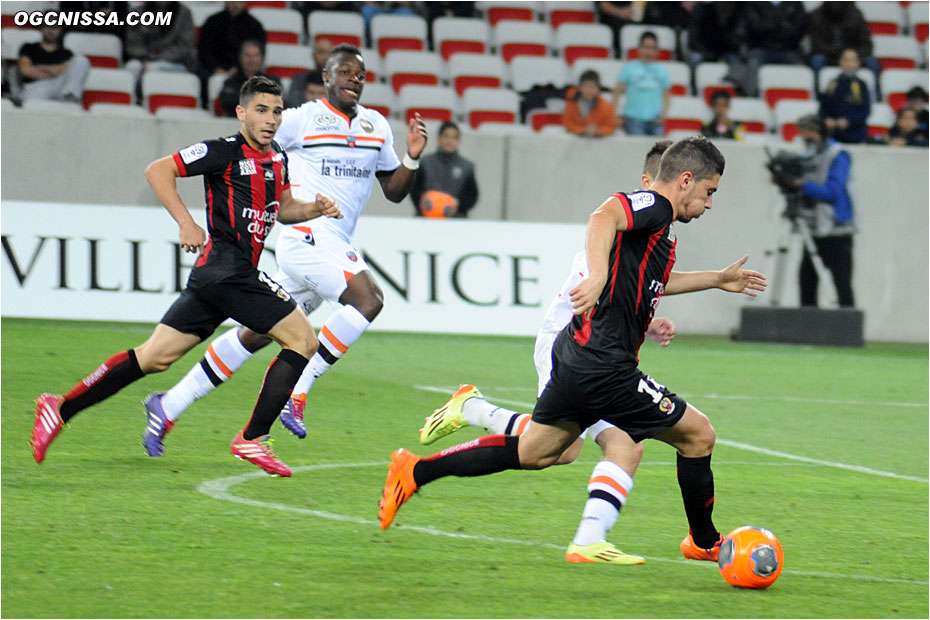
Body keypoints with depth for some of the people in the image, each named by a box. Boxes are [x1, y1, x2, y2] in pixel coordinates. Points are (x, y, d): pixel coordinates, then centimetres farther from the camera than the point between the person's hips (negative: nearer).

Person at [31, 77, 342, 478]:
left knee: (154, 357, 9)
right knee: (303, 340, -8)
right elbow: (158, 170, -10)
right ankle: (252, 438, -7)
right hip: (227, 269, -9)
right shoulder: (226, 152, -9)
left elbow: (283, 208, 31)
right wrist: (186, 223, -18)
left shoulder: (278, 160, 16)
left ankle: (62, 408, 10)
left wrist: (313, 210, 11)